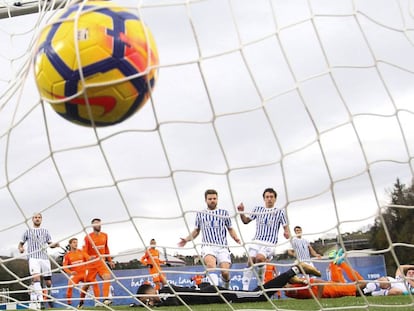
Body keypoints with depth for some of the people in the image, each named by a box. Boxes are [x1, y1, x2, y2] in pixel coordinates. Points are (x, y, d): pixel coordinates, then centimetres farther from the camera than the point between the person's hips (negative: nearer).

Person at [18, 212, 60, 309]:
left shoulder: (45, 231, 20)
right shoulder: (28, 231, 16)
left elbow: (50, 244, 15)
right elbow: (21, 243, 18)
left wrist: (55, 244, -8)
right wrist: (20, 248, -6)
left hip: (44, 257, 3)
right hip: (33, 257, -3)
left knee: (48, 282, 2)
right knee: (36, 277, -25)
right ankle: (39, 301, -33)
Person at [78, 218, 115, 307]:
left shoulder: (104, 235, 7)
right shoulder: (88, 237, -7)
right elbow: (84, 252, -10)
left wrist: (110, 260, 19)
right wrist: (89, 257, -29)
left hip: (101, 262, 3)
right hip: (92, 263, -3)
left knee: (107, 277, -22)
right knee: (87, 283, 4)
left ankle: (106, 299, -26)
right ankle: (81, 302, 24)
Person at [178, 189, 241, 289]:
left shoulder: (224, 213, 15)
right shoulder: (200, 214, 16)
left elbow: (230, 229, 19)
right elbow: (196, 230, 26)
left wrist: (236, 238, -1)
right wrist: (187, 239, 11)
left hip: (222, 247, 0)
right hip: (208, 246, 0)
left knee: (225, 272, -16)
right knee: (211, 264, -33)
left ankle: (226, 288, 15)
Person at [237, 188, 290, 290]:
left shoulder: (280, 212, 7)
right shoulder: (258, 209, 14)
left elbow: (285, 227, 5)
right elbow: (246, 221, 20)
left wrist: (287, 233, -18)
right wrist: (241, 212, 1)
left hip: (270, 243, -3)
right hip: (257, 240, 3)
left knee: (259, 258, -29)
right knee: (250, 261, -15)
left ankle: (261, 283, -8)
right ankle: (245, 288, -11)